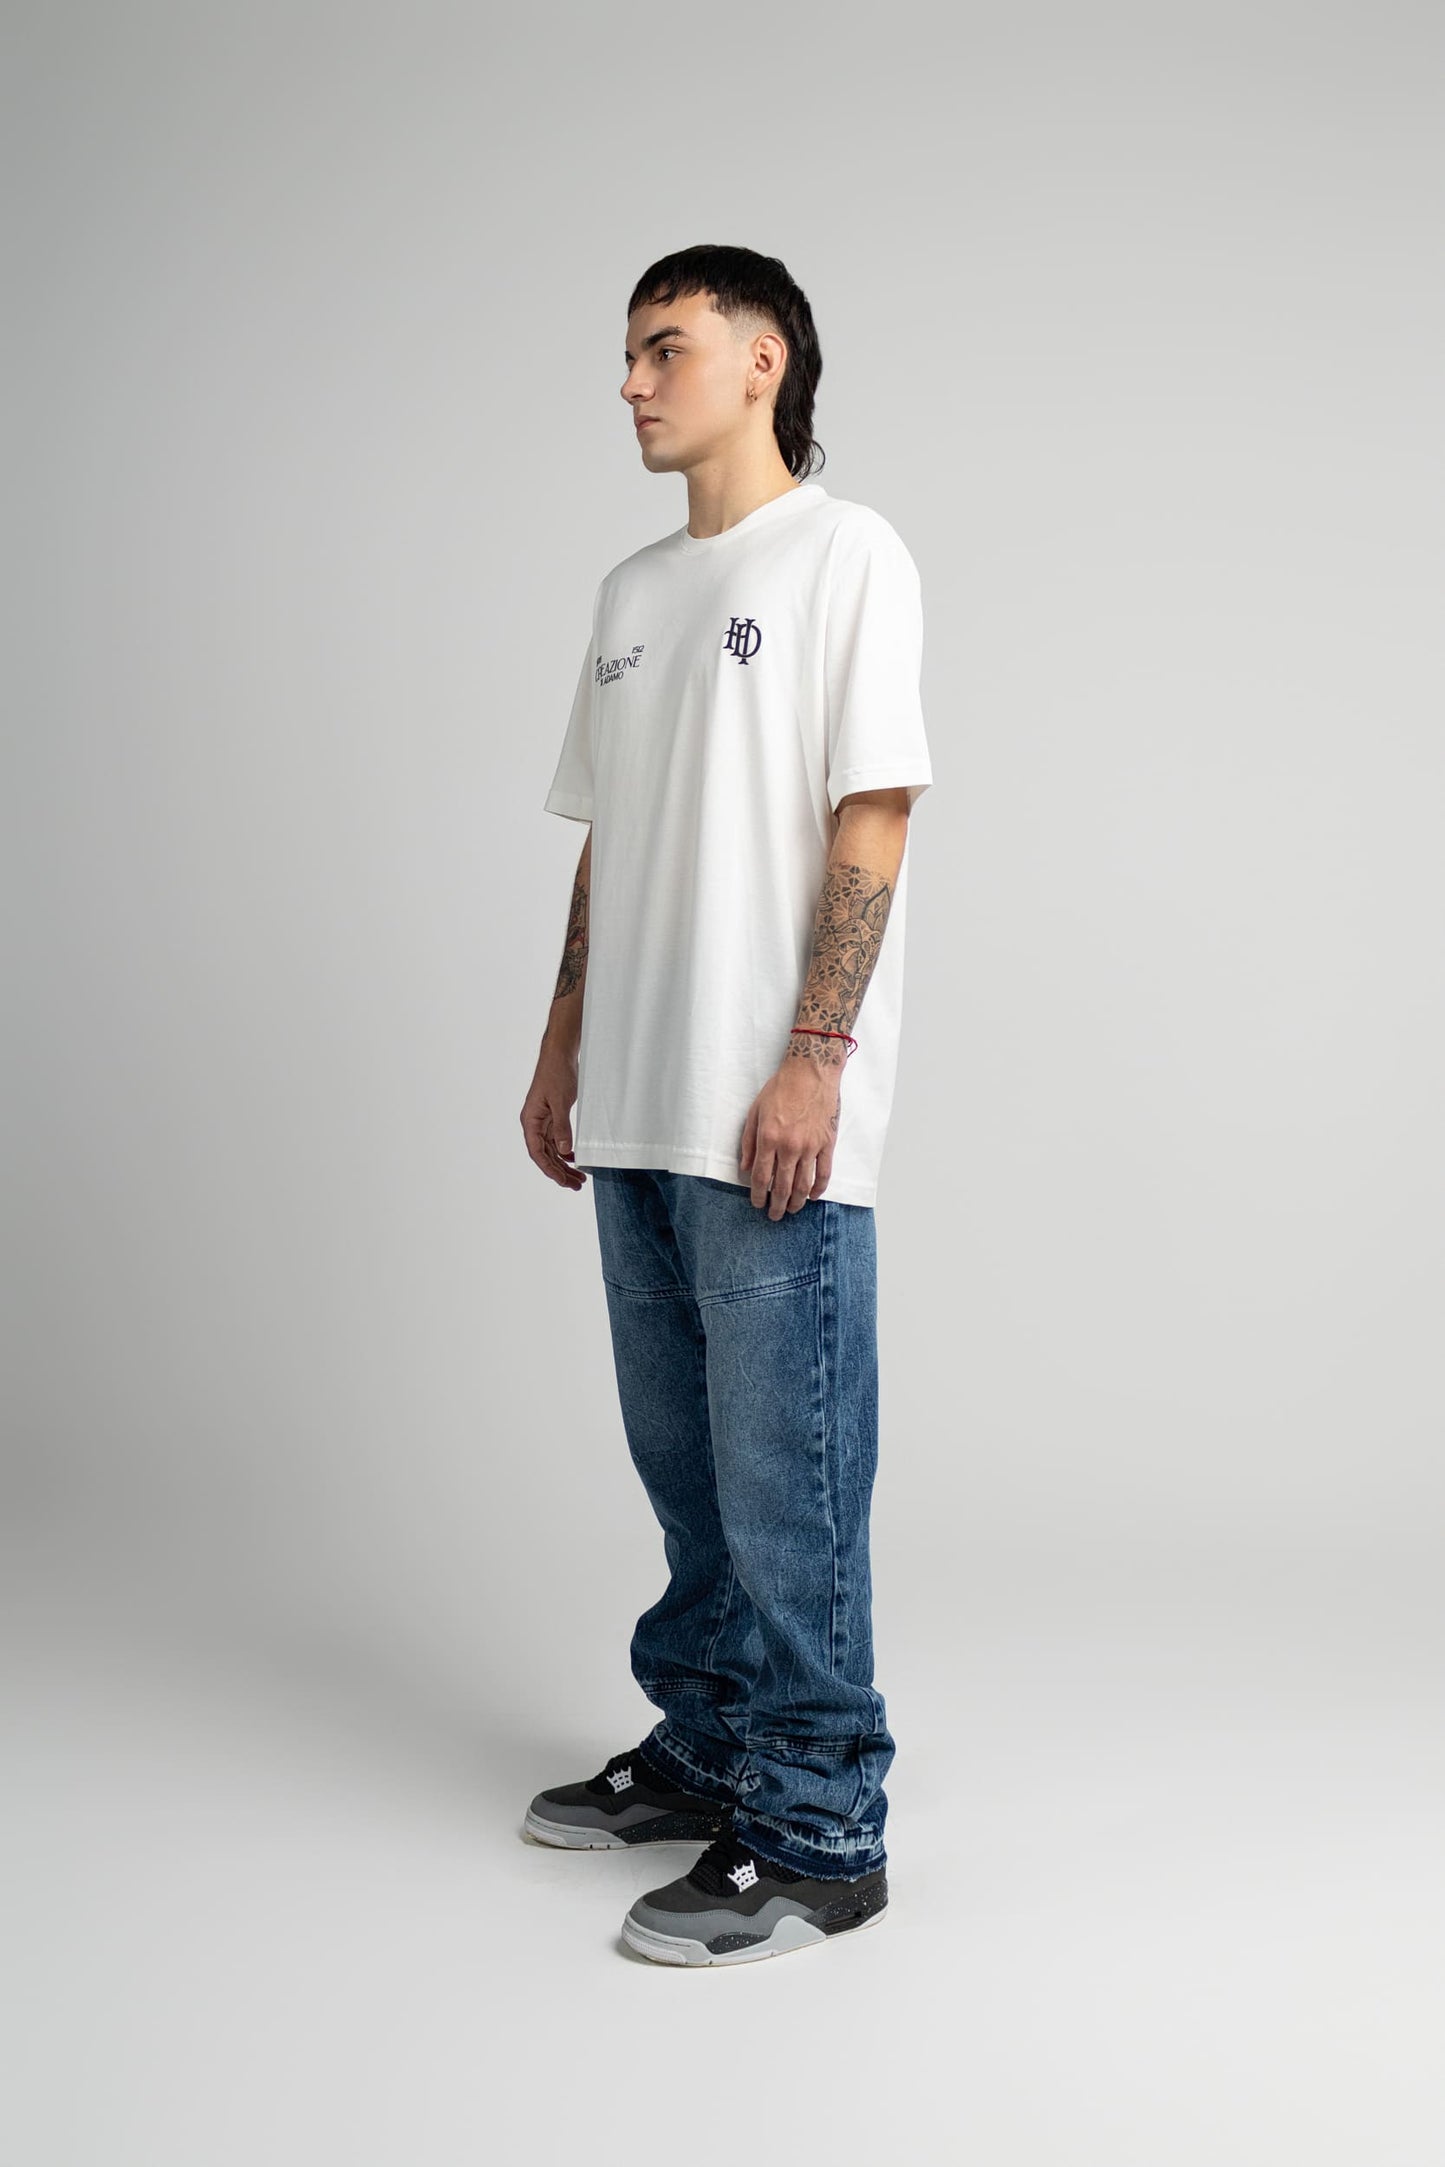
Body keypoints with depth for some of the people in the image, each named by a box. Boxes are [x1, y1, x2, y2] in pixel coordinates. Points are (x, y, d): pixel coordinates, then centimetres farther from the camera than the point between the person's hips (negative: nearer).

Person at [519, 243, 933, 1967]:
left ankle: (816, 1834, 4)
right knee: (683, 1459, 15)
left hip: (774, 1118, -7)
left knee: (785, 1481, -5)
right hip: (639, 1112, 8)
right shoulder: (634, 591, 19)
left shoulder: (845, 555, -3)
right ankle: (707, 1750, 29)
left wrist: (814, 1058, -17)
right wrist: (564, 1047, 17)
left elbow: (872, 824, -10)